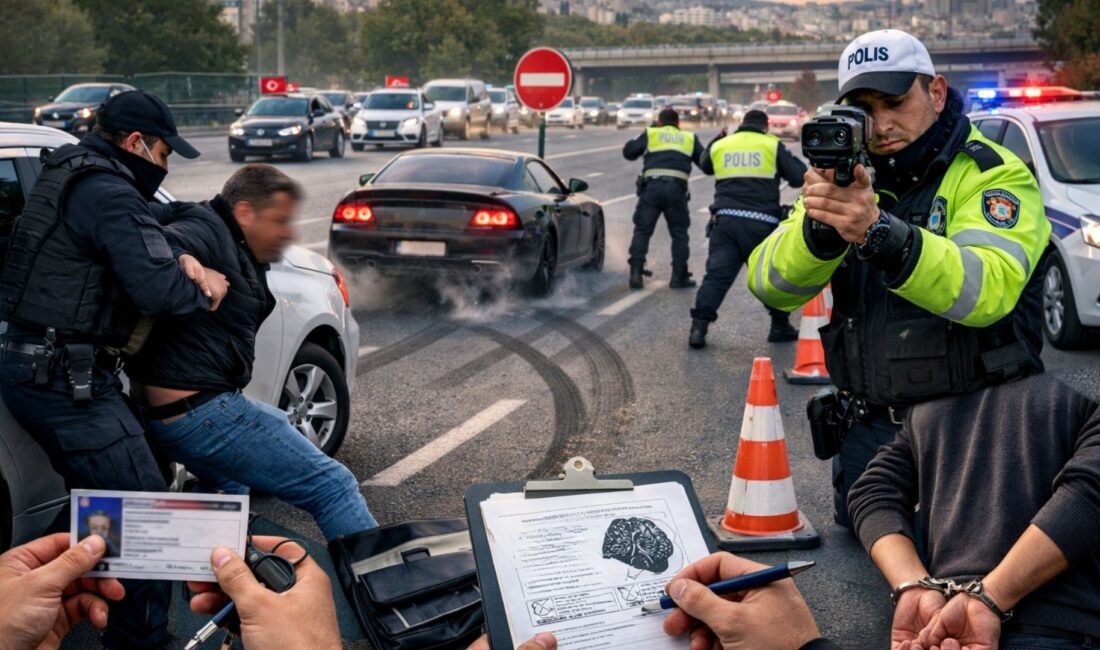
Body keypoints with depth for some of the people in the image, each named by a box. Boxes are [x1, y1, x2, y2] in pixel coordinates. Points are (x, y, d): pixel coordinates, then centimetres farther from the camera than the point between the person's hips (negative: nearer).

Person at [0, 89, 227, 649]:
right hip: (67, 378, -11)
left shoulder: (69, 178, 15)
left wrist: (180, 261, 1)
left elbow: (137, 243, 21)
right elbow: (158, 290, -26)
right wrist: (204, 292, -6)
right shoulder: (111, 194, -17)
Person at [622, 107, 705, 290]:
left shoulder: (650, 134, 15)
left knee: (642, 231, 4)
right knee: (679, 233, 10)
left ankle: (636, 273, -6)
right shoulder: (690, 138, 20)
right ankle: (679, 276, 5)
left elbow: (628, 152, 17)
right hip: (677, 188, 1)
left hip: (651, 186, -1)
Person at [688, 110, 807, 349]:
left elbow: (706, 167, 33)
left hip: (725, 220, 2)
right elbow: (799, 177, 2)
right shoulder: (772, 146, 4)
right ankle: (780, 327, 23)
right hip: (761, 223, -2)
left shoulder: (720, 146, 13)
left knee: (716, 275, -1)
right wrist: (792, 160, 22)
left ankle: (699, 327, -13)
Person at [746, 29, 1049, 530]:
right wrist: (817, 226, -29)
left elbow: (987, 289, -29)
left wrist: (879, 232, -42)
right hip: (868, 431, 5)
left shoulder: (993, 174, -10)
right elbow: (770, 285, -8)